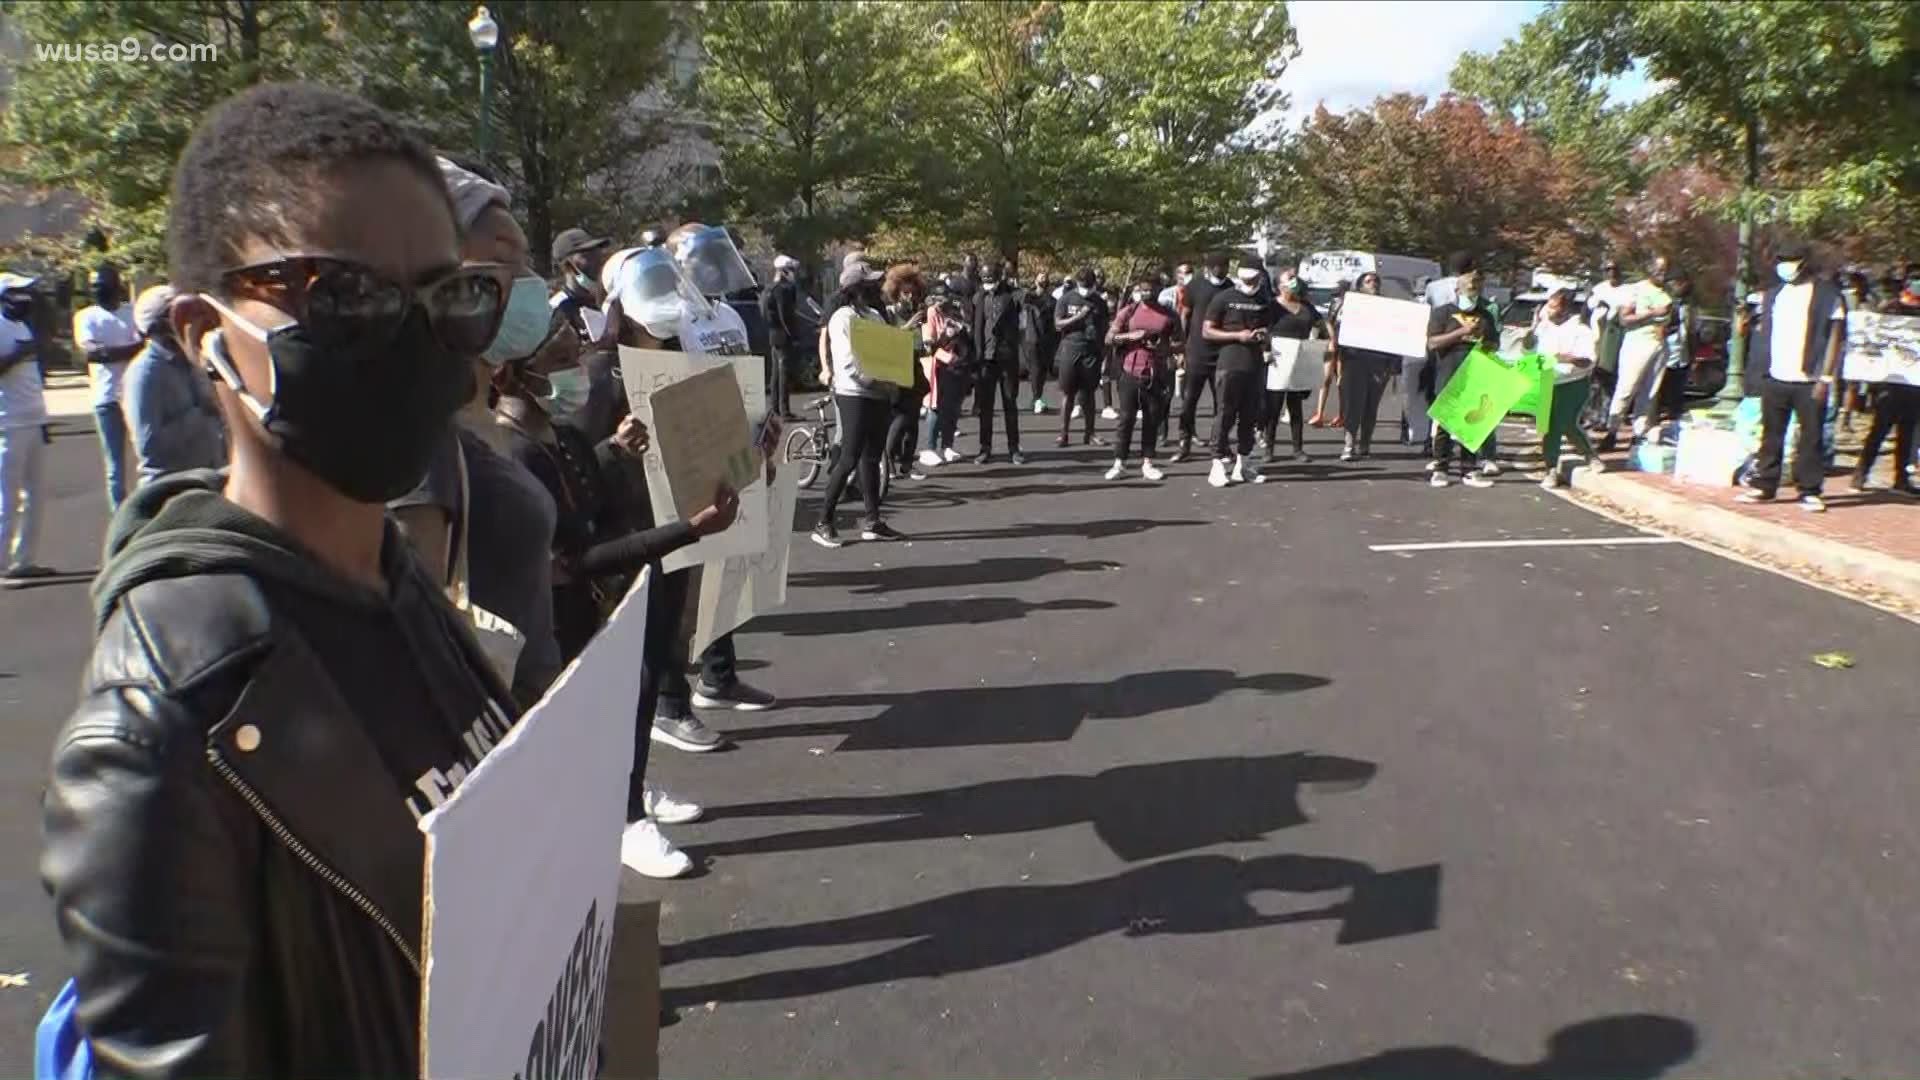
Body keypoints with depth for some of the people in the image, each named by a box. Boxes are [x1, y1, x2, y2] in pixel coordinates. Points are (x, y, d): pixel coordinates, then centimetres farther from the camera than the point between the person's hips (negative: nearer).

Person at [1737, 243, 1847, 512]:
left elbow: (1835, 337, -5)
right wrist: (1746, 325, 1)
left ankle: (1810, 491, 4)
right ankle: (1765, 485, 15)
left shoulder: (1827, 295, -2)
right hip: (1775, 377, 5)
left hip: (1809, 380, -5)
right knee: (1771, 434, 9)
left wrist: (1826, 377, -10)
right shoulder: (1774, 294, 14)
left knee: (1811, 437, -1)